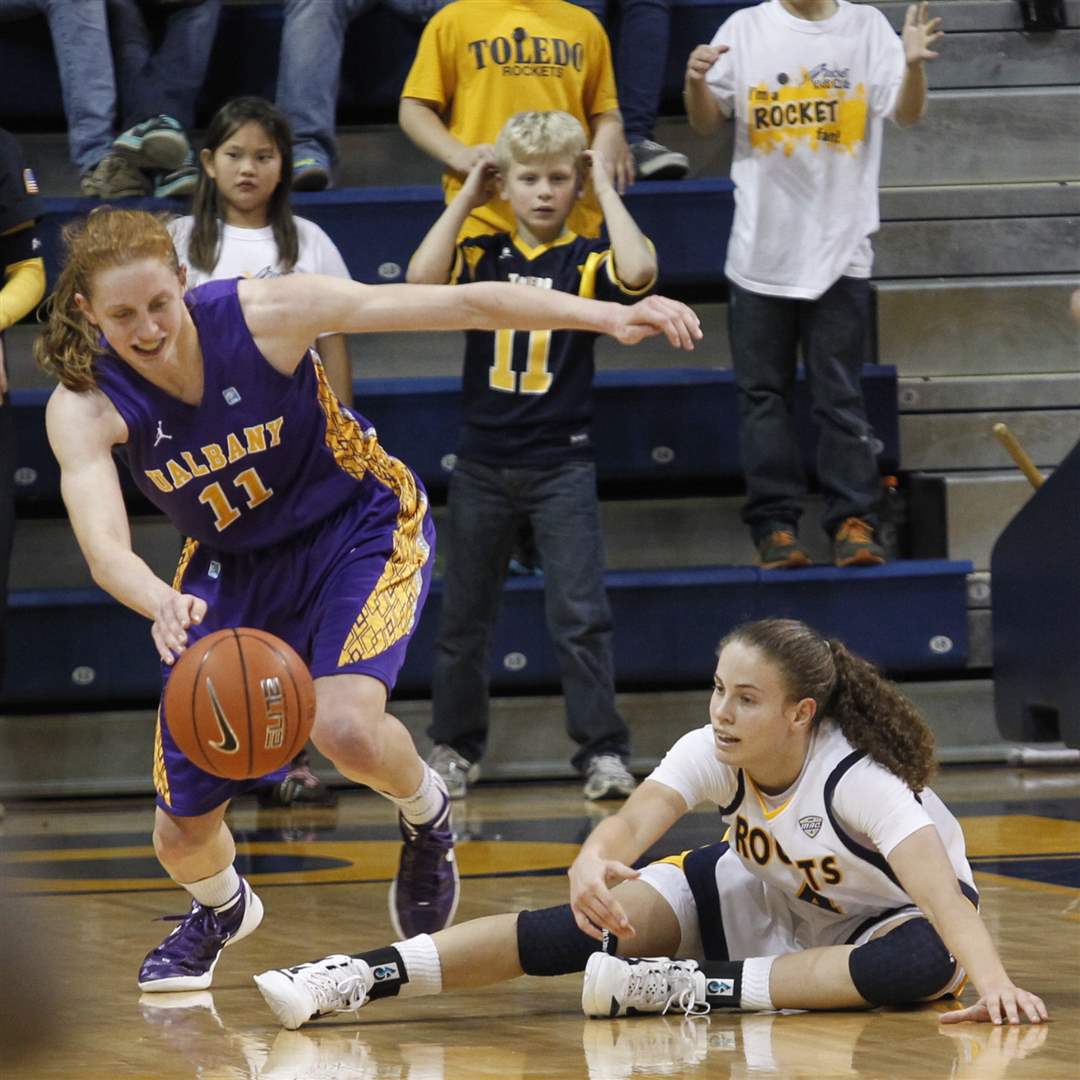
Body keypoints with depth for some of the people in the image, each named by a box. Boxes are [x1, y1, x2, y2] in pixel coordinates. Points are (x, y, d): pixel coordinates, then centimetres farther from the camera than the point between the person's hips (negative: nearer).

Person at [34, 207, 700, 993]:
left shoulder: (263, 313, -26)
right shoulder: (84, 407, -22)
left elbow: (461, 304, -24)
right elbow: (105, 549, -35)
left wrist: (606, 315, -32)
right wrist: (164, 606, -58)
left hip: (359, 530, -3)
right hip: (234, 566, 3)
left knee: (346, 727, -32)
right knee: (184, 835, 1)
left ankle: (427, 816, 5)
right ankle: (221, 908, 40)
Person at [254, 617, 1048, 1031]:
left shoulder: (858, 779, -34)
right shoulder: (711, 753, -20)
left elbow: (941, 889, -47)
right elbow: (632, 823, -36)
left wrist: (992, 981, -64)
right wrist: (594, 865, -60)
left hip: (880, 919, -3)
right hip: (760, 894, 3)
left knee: (928, 964, -41)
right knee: (595, 918, -20)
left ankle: (703, 989, -38)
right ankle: (364, 977, -29)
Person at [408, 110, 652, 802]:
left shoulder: (587, 261, -2)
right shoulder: (482, 257, 3)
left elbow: (639, 272, -23)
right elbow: (423, 277, -17)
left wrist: (605, 188, -13)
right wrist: (466, 197, -7)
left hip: (562, 466, -2)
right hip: (483, 465, 2)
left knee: (580, 613, -6)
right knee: (465, 614, 11)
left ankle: (604, 751, 0)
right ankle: (455, 746, 24)